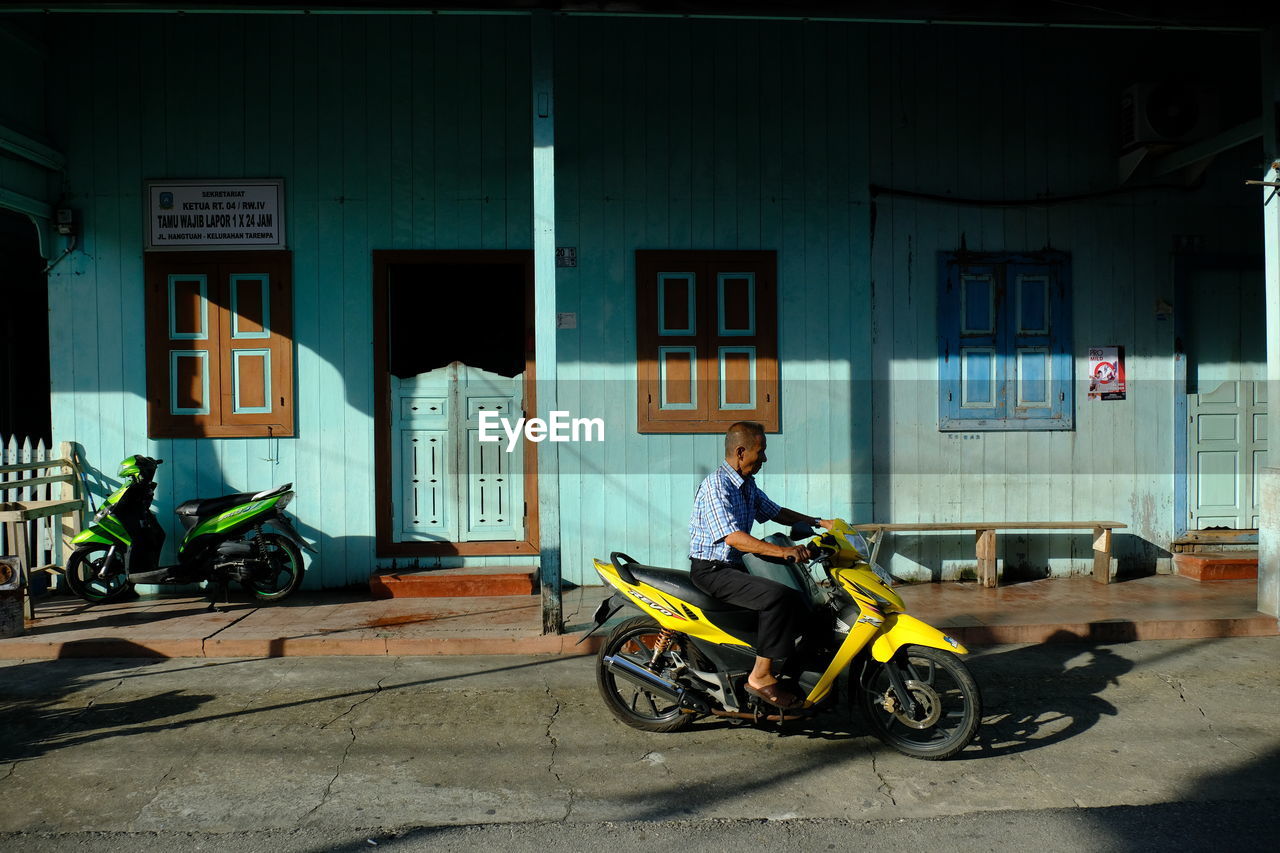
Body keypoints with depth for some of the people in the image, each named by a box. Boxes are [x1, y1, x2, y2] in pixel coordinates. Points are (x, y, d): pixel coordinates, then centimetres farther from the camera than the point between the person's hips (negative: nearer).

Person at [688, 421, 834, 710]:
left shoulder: (747, 484, 11)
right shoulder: (716, 484, -19)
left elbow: (774, 512, 23)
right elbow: (733, 537, -29)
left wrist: (819, 522, 14)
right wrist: (782, 551, -36)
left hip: (735, 566, 10)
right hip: (712, 570, -10)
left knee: (798, 597, 8)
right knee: (778, 597, -27)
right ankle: (760, 676, -19)